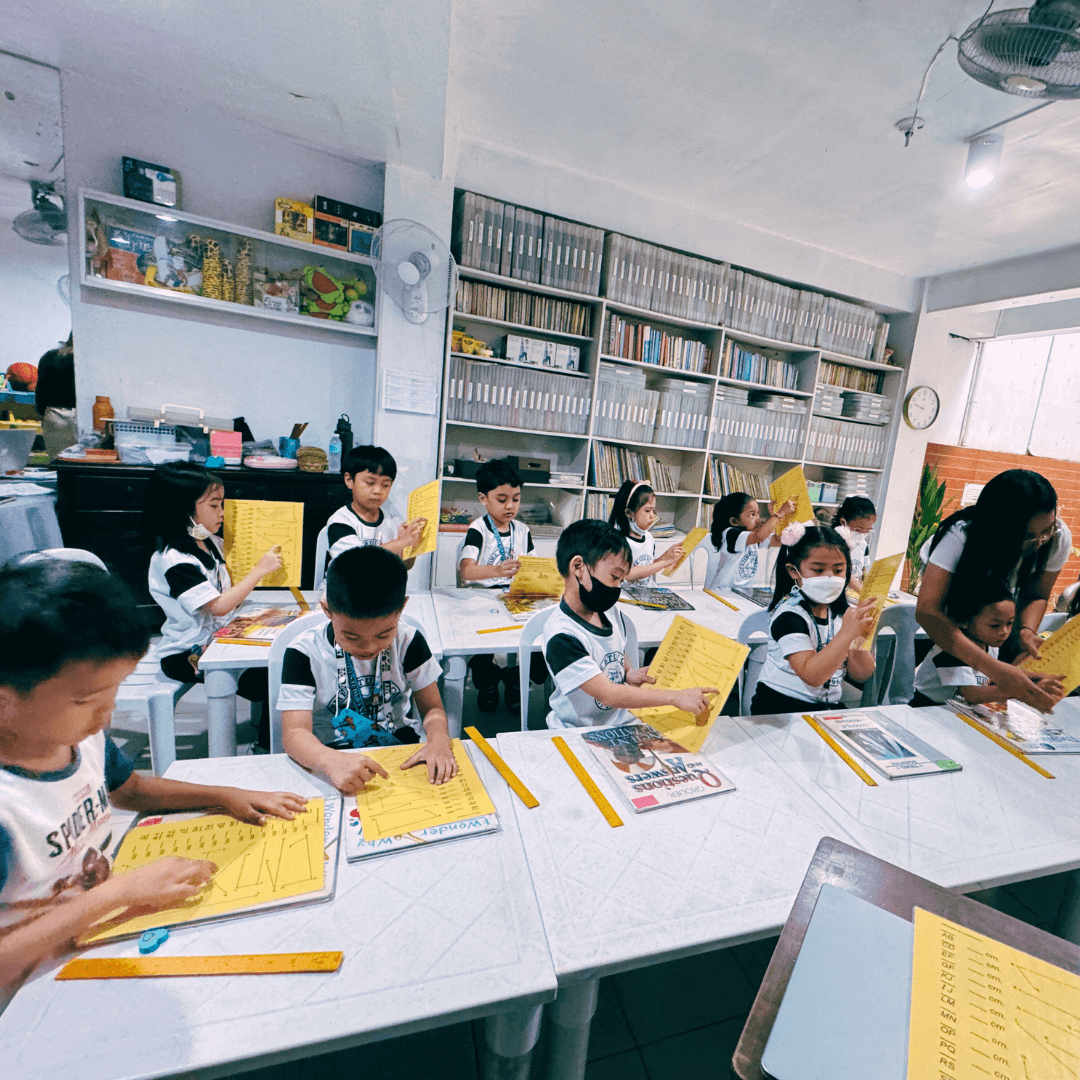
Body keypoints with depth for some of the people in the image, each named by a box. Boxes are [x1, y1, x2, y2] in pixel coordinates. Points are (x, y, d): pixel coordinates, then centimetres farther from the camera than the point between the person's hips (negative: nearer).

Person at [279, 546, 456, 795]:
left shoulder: (408, 641, -7)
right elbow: (294, 732, -20)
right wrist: (331, 761, -41)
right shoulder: (304, 653, -12)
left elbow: (432, 708, -3)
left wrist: (438, 739, -26)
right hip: (334, 758, -1)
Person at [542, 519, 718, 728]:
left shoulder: (611, 612, 3)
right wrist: (675, 697, -24)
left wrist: (629, 673, 0)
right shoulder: (561, 636, -22)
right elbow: (608, 694, -25)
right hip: (578, 735, -6)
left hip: (622, 722, 7)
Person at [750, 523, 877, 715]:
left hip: (829, 705, 8)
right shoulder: (789, 616, -16)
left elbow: (861, 675, 5)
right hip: (782, 706, -8)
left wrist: (860, 638, -14)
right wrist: (846, 634, -33)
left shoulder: (843, 613, 5)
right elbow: (811, 676, -26)